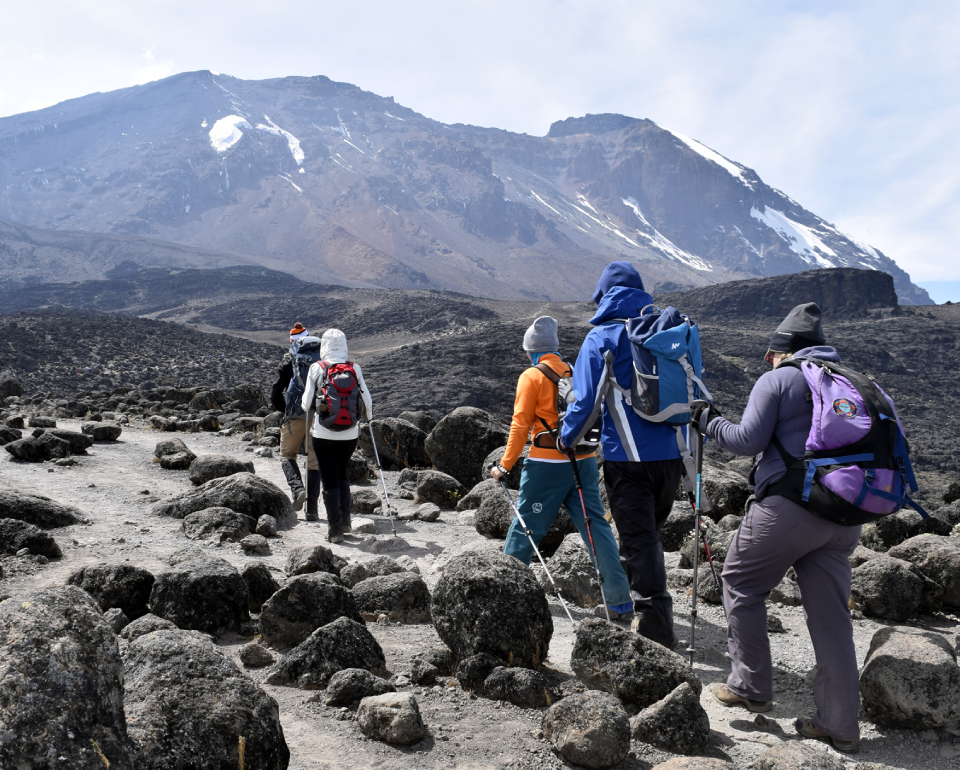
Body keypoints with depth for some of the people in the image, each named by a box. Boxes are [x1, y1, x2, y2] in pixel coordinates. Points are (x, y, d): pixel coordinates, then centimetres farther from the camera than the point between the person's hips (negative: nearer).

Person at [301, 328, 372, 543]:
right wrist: (368, 418, 22)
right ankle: (345, 521, 21)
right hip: (350, 434, 3)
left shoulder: (316, 368, -7)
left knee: (329, 481, 6)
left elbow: (307, 402, -4)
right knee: (342, 474, 22)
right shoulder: (354, 368, -2)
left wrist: (304, 405, 20)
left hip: (323, 434, -2)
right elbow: (366, 399, 2)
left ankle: (335, 529, 7)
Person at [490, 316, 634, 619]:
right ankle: (620, 599, 3)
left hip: (547, 464, -5)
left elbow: (520, 425, -7)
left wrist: (505, 466, 0)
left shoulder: (532, 377, -4)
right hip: (584, 461, 5)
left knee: (526, 526, 8)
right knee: (596, 527, 5)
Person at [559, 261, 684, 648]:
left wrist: (567, 436, 11)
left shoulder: (602, 337, -5)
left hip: (628, 456, -5)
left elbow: (587, 399, -7)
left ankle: (655, 627, 0)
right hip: (672, 453, 5)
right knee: (650, 531, 20)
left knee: (638, 540, 1)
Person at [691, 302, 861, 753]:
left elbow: (748, 439, -8)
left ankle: (751, 687, 15)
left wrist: (708, 421, 7)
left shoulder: (778, 380, -2)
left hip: (788, 507, -6)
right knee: (830, 614, 10)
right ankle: (840, 724, 13)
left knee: (741, 585, 13)